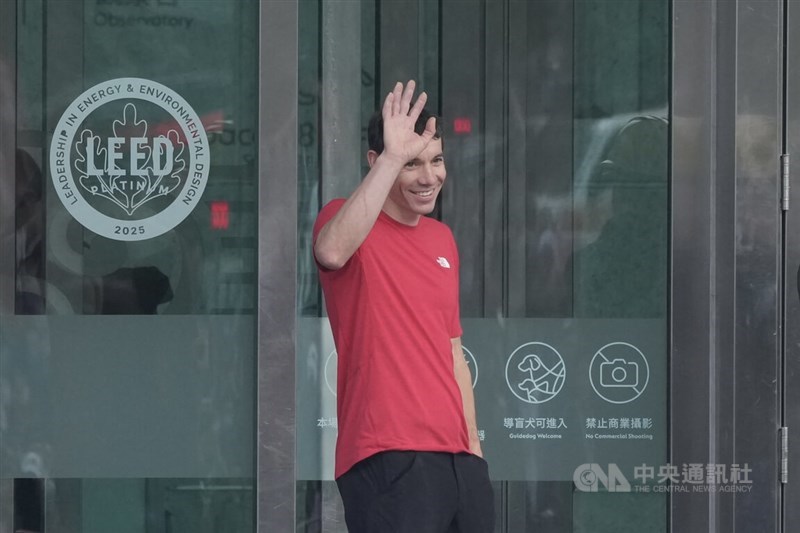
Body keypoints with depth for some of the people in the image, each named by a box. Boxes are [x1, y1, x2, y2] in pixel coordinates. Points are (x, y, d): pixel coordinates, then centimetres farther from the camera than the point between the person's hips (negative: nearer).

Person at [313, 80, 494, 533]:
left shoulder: (443, 239, 18)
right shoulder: (348, 218, -3)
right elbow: (331, 251, -29)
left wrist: (473, 444, 17)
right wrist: (391, 159, -29)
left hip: (457, 457, 7)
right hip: (388, 460, -7)